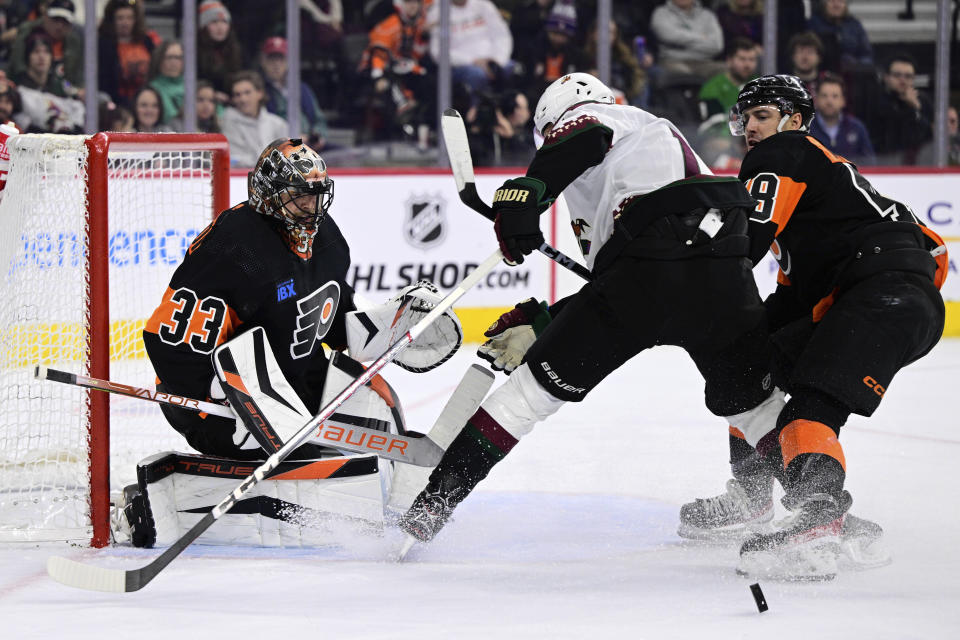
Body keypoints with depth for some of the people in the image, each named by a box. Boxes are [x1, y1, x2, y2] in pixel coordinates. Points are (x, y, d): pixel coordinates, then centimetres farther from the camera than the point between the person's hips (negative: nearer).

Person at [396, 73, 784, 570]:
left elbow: (583, 138, -10)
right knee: (749, 397, 28)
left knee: (541, 383, 5)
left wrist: (526, 193, -19)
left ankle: (434, 505, 6)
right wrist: (537, 324, 37)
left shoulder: (586, 115, 20)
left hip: (649, 267, -6)